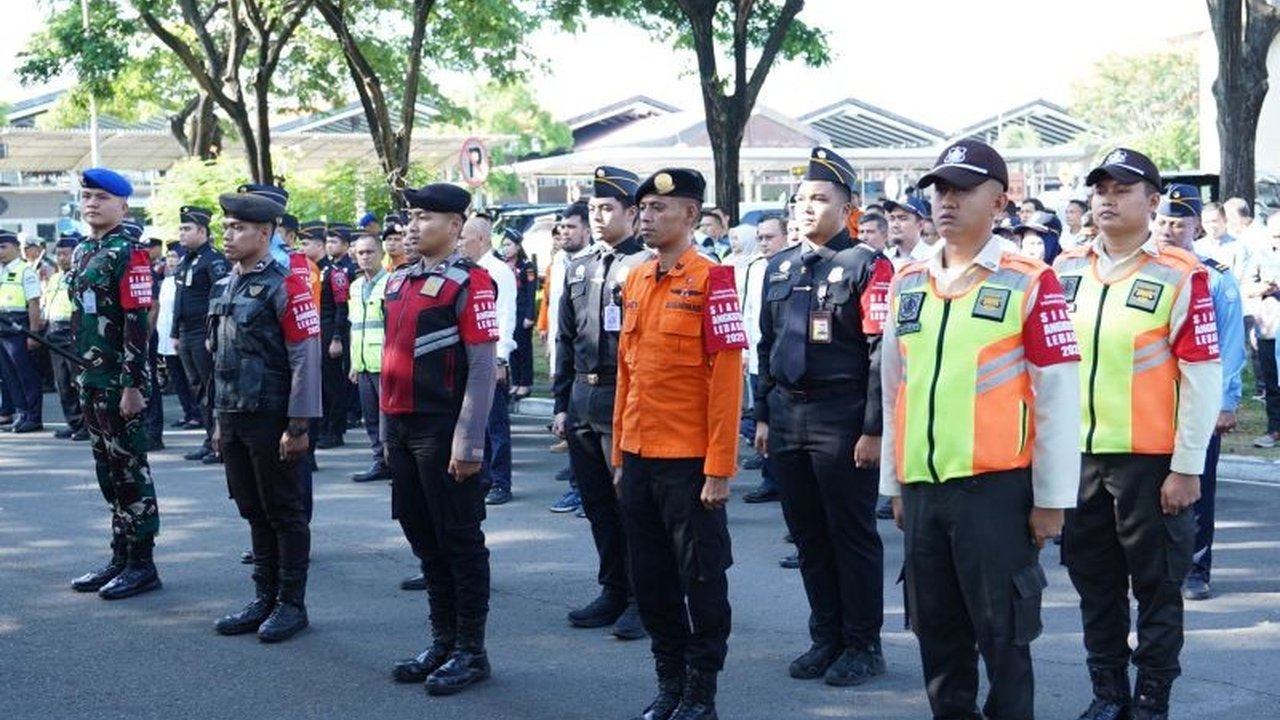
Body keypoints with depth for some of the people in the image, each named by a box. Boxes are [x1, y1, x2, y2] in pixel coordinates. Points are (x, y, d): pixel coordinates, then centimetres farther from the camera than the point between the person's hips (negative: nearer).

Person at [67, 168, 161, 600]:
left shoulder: (128, 253, -12)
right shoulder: (81, 254, 14)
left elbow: (137, 323, -17)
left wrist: (132, 385, -20)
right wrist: (81, 374, 19)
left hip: (121, 383, -8)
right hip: (91, 382, 8)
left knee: (130, 470, -2)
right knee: (107, 470, 13)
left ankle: (143, 565, 5)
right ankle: (120, 558, 21)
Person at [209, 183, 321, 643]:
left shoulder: (285, 286, -12)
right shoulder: (224, 289, 12)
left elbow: (306, 358, -15)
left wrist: (298, 425, -18)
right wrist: (220, 419, 17)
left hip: (272, 420, -7)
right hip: (234, 420, 7)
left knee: (285, 514, 2)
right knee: (254, 513, 13)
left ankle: (292, 604, 10)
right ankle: (264, 600, 22)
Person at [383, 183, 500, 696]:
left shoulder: (468, 283, -11)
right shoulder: (398, 283, 13)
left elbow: (483, 369, -15)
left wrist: (468, 443, -18)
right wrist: (388, 432, 18)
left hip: (443, 432, -8)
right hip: (403, 430, 8)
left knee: (460, 541, 1)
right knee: (423, 539, 13)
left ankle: (471, 652, 10)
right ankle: (443, 643, 24)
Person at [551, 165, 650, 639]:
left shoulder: (647, 266, -7)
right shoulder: (579, 269, 14)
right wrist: (562, 403, 13)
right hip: (582, 400, 7)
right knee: (597, 503, 12)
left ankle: (642, 598, 6)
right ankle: (613, 592, 22)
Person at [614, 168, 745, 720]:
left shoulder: (711, 280, -10)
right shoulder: (635, 282, 10)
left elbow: (727, 379, -13)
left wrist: (719, 468, -16)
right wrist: (620, 457, 13)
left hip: (689, 461, -6)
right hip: (639, 459, 7)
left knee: (700, 577, 4)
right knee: (650, 578, 12)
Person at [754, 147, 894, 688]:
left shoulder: (867, 266, -7)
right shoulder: (780, 268, 12)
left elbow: (883, 353, -11)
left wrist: (873, 430, -15)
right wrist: (764, 415, 14)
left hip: (841, 420, -6)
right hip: (787, 416, 6)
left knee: (853, 535, 3)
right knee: (808, 536, 12)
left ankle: (863, 645, 12)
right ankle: (826, 638, 22)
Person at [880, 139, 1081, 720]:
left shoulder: (1029, 284, -5)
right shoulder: (906, 285, 11)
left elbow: (1058, 395, -6)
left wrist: (1051, 498, -7)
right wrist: (894, 485, 16)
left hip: (996, 488, -5)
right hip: (921, 489, 5)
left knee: (1002, 633, 2)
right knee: (937, 630, 13)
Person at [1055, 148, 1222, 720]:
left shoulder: (1180, 276, -8)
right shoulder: (1066, 271, 7)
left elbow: (1202, 378, -9)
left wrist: (1187, 467, -11)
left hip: (1150, 459, -5)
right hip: (1077, 457, 5)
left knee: (1156, 584, 4)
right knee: (1094, 581, 12)